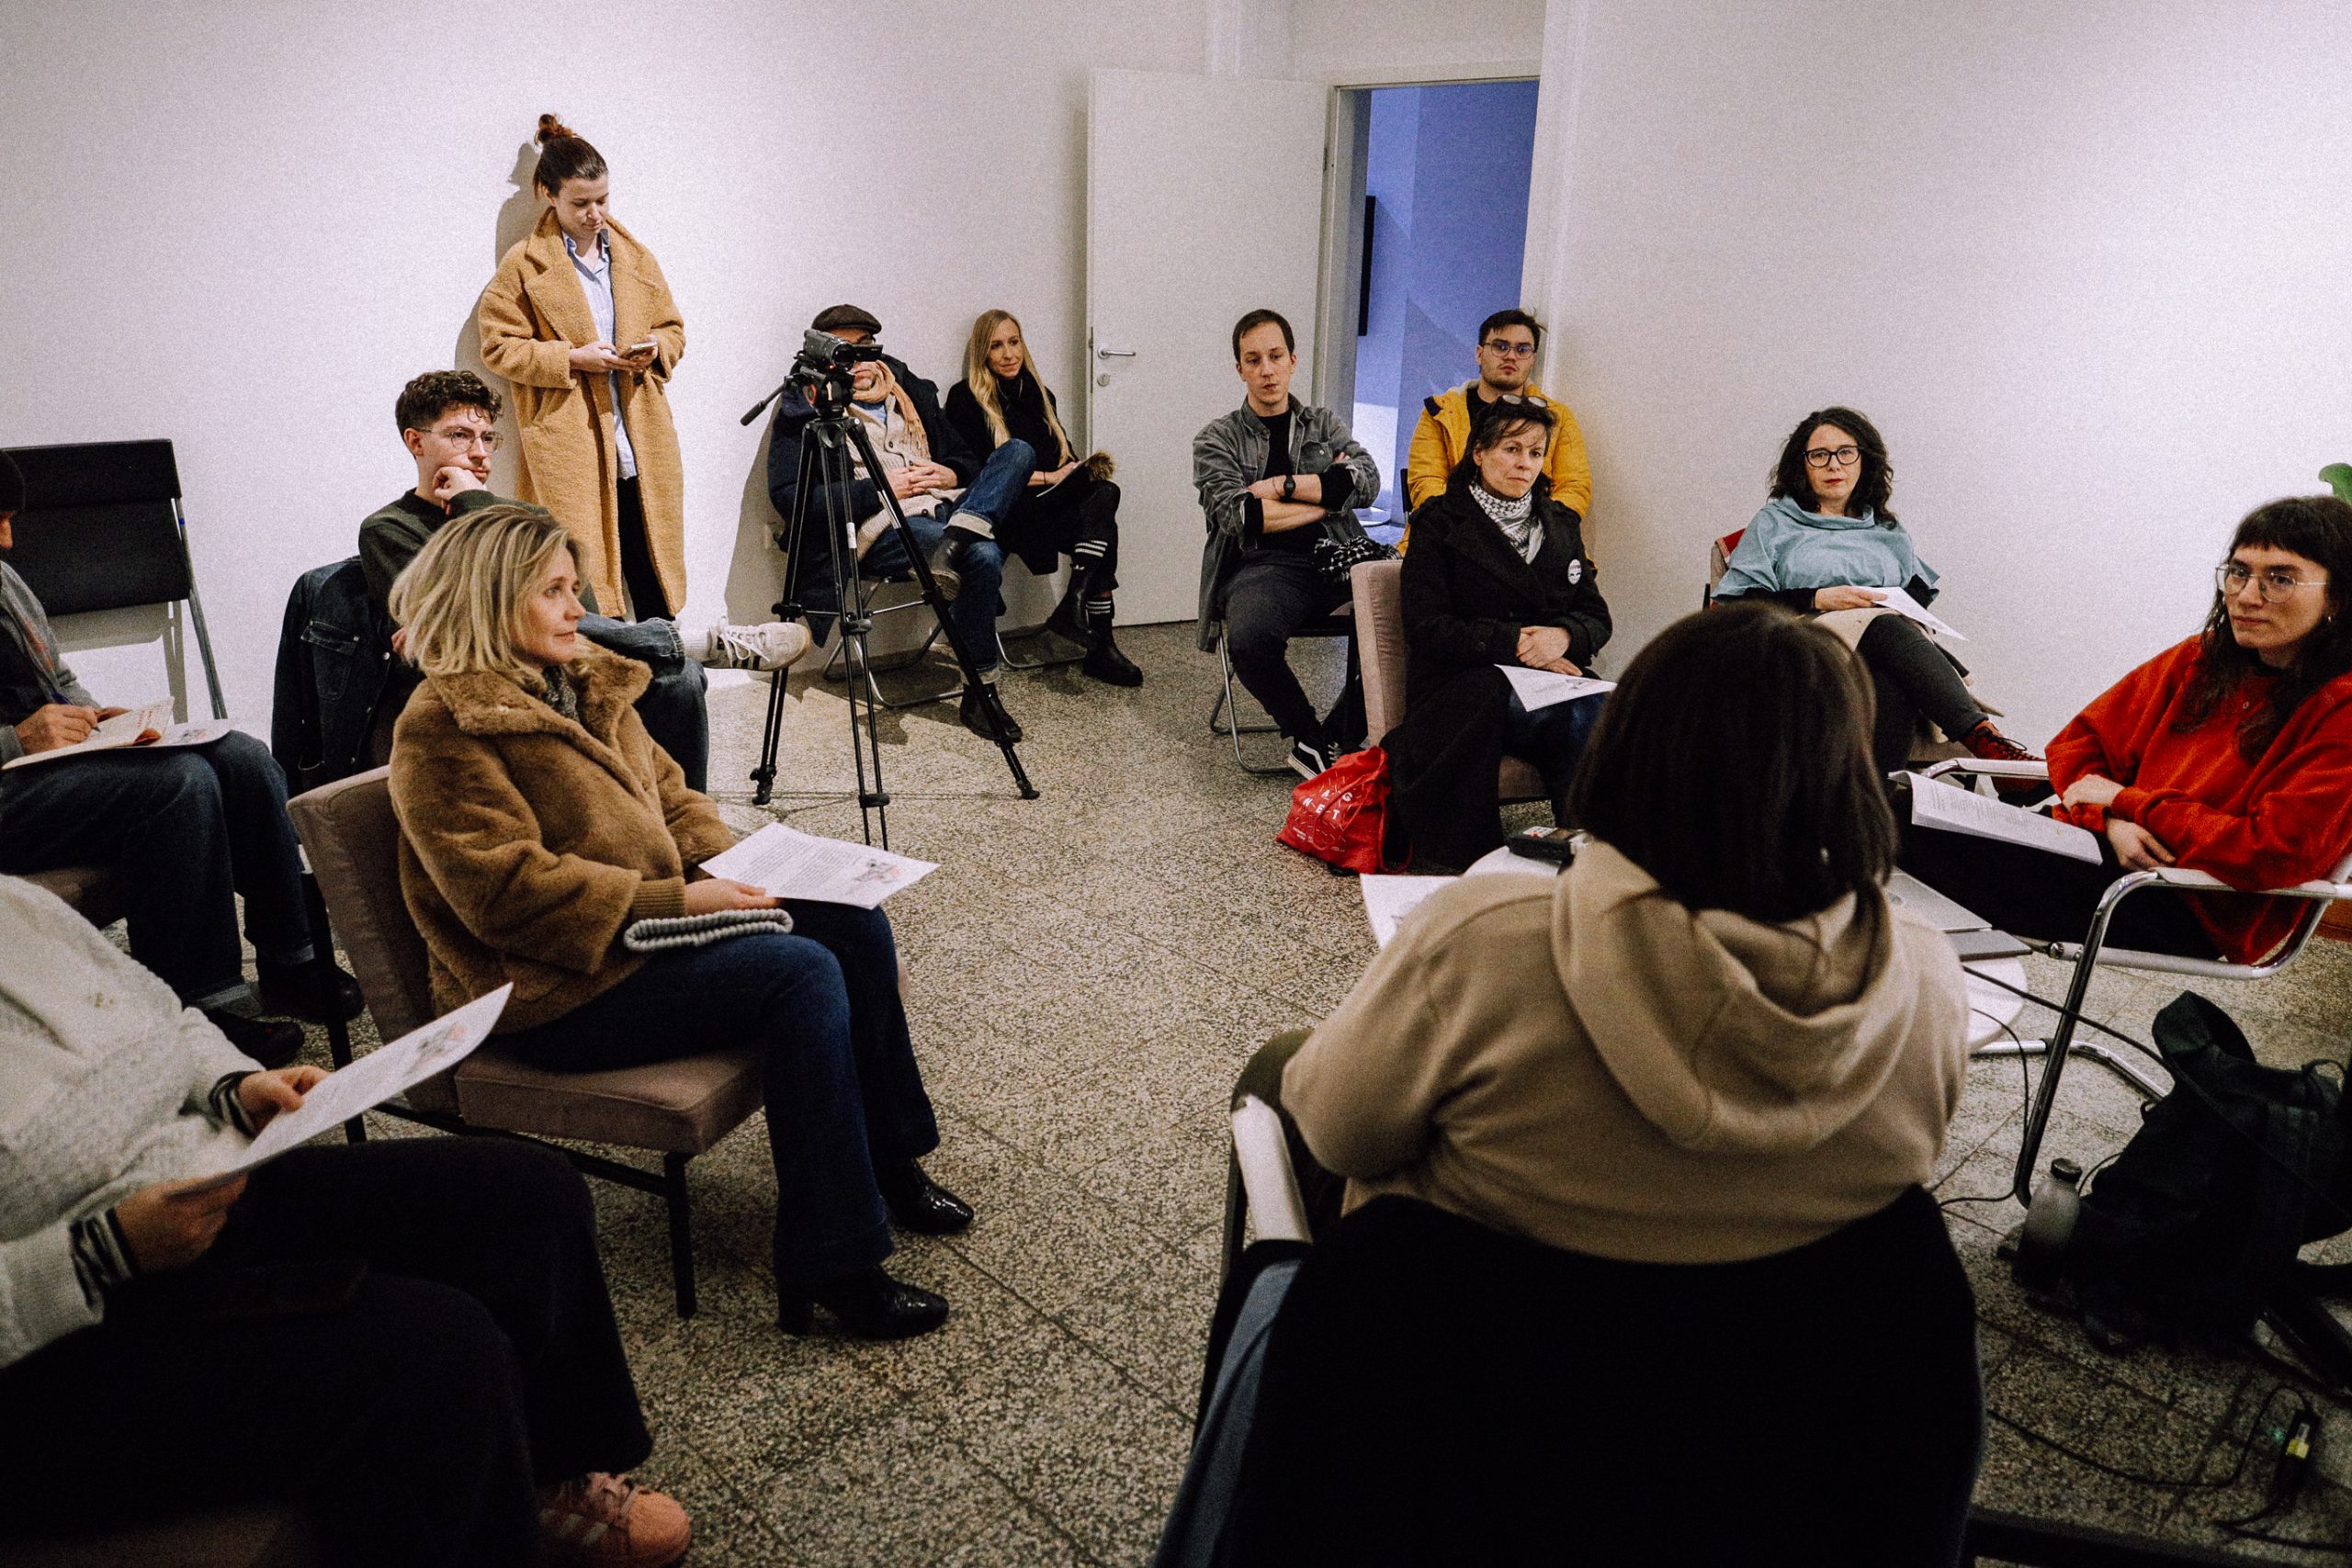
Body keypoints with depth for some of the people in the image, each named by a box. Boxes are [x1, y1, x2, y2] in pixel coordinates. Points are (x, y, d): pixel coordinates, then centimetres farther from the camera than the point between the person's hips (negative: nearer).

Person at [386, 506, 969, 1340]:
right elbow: (508, 892, -22)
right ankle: (831, 1268, -20)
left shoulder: (587, 683, 13)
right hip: (552, 991, -9)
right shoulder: (441, 727, -14)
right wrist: (674, 901, -24)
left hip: (641, 930, 9)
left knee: (854, 923, -6)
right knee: (800, 973, -25)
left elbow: (667, 796, 19)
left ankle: (887, 1164, 9)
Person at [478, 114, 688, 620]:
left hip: (642, 451, 4)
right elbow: (498, 347, -1)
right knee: (581, 583, -4)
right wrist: (572, 358, -14)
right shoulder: (523, 265, 0)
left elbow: (673, 327, 21)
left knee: (654, 583, 7)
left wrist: (656, 349, -3)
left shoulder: (635, 257, 14)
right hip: (569, 454, -4)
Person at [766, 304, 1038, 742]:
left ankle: (957, 535, -37)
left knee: (1018, 451, -13)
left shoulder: (912, 393, 22)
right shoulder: (804, 410, 5)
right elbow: (788, 497, -9)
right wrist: (878, 489, -13)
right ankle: (978, 695, -21)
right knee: (982, 555, -32)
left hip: (944, 507, 6)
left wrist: (951, 476, 0)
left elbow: (967, 461, 26)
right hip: (880, 528, -6)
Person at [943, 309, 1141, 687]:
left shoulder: (1038, 394, 23)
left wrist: (1083, 467, -5)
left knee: (1104, 492, -28)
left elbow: (1064, 456, 20)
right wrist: (1048, 477, -11)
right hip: (1006, 511, -6)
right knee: (1099, 527, -29)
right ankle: (1099, 647, -32)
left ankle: (1075, 601, -34)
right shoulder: (966, 398, 3)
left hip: (1053, 504, 6)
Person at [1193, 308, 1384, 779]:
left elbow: (1367, 480, 3)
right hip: (1264, 564, -3)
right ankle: (1309, 736, -9)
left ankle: (1337, 737, -13)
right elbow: (1239, 518, -5)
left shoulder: (1325, 425, 22)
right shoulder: (1217, 438, 12)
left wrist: (1283, 485, -4)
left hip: (1336, 558, 3)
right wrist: (1329, 495, 1)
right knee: (1249, 639, -38)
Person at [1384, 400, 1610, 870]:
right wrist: (1515, 643, -16)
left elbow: (1597, 617, 14)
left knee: (1594, 710, -32)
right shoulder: (1440, 525, 4)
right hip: (1462, 686, -4)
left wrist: (1564, 636, -11)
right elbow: (1426, 629, -7)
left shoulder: (1560, 526, 19)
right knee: (1583, 715, -35)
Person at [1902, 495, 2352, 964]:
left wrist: (2125, 801, -8)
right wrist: (2109, 820, -8)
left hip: (2194, 913, -6)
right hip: (2103, 847, 6)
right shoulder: (2200, 660, 11)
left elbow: (2275, 852, -17)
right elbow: (2078, 743, 13)